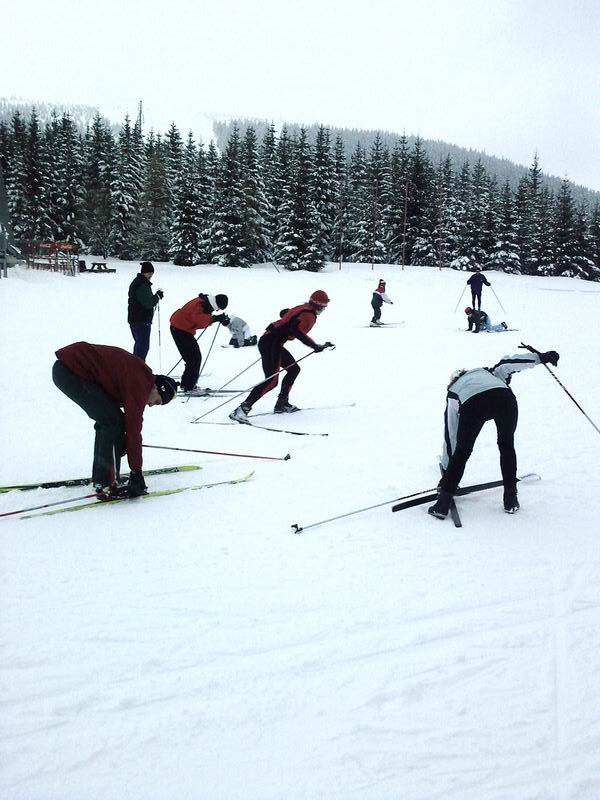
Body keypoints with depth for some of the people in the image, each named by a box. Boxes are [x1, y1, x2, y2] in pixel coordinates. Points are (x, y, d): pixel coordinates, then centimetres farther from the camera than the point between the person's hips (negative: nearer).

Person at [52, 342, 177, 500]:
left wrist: (121, 444, 38)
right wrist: (136, 472, -6)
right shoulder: (140, 384, -14)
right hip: (71, 371, -10)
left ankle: (100, 477, 25)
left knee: (107, 419, 16)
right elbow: (133, 428, -12)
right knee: (113, 420, -8)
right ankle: (106, 485, -4)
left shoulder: (139, 374, 14)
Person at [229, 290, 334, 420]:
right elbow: (296, 330, -26)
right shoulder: (309, 316, -9)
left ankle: (282, 403, 22)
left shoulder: (302, 308, 16)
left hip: (267, 340, 10)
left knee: (294, 369, 21)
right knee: (272, 380, -16)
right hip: (272, 344, -10)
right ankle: (243, 408, -21)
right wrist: (315, 346, -24)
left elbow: (283, 313, 30)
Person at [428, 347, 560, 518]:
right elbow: (507, 363, 19)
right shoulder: (485, 372, 44)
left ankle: (443, 503, 17)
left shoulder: (452, 391, 39)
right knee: (507, 446, 25)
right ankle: (510, 499, 28)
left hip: (472, 405, -1)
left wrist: (446, 471, 47)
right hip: (504, 397, 1)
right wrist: (541, 357, 17)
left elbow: (450, 435, 40)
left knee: (462, 452, 19)